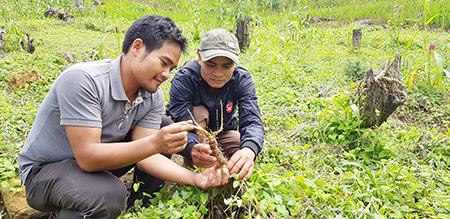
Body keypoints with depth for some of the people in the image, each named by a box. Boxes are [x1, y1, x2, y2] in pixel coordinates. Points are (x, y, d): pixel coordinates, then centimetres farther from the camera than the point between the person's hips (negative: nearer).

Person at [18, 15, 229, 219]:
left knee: (166, 132, -3)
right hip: (44, 170, -7)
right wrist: (154, 143, -42)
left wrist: (195, 178, -25)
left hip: (99, 158, 7)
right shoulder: (82, 80, -29)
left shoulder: (153, 97, -9)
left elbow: (145, 154, -12)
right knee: (111, 195, -36)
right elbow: (87, 157, -33)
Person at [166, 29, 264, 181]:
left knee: (247, 158, -21)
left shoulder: (242, 79, -23)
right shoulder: (183, 79, -31)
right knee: (198, 112, -32)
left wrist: (249, 150, -58)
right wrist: (192, 149, -65)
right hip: (194, 131, -2)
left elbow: (252, 120, -34)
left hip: (223, 131, 3)